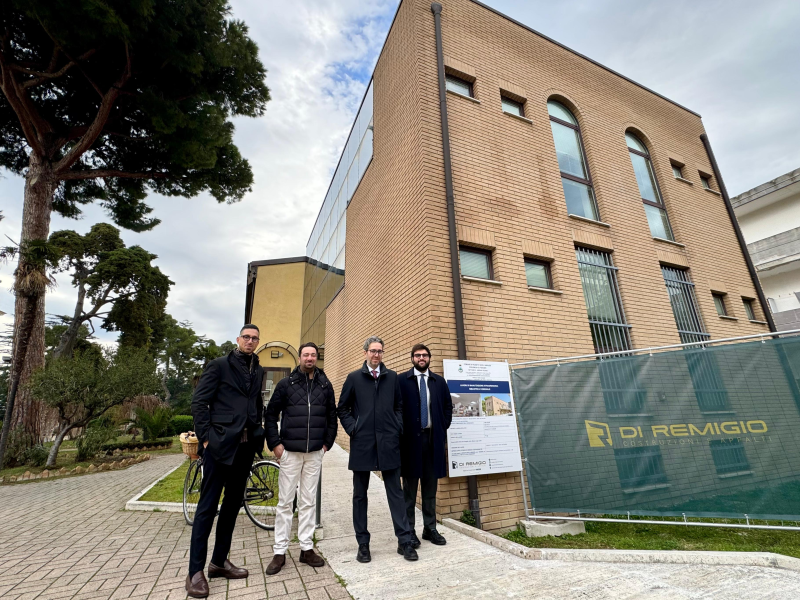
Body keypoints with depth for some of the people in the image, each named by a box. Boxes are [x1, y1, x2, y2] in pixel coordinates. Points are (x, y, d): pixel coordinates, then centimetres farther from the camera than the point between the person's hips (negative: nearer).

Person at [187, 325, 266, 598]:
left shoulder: (258, 371, 11)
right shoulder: (219, 365, -4)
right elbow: (199, 402, -7)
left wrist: (257, 431, 5)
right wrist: (205, 437, -11)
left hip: (246, 446, 6)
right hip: (220, 444, -5)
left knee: (233, 504, 15)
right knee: (207, 506, 3)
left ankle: (219, 561, 30)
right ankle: (195, 571, 16)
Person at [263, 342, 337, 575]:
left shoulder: (325, 385, 2)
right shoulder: (286, 384, -2)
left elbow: (332, 416, 8)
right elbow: (270, 414, 1)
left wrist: (327, 443, 3)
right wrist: (275, 443, -5)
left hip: (315, 453, 2)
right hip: (290, 451, -1)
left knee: (308, 502, 12)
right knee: (285, 502, 7)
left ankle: (307, 548, 25)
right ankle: (279, 552, 21)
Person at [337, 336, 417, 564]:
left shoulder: (392, 377, 7)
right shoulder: (354, 378, 3)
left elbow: (399, 406, 12)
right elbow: (342, 408, 6)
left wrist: (397, 428, 0)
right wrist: (352, 429, -4)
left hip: (388, 443, 1)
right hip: (362, 442, 0)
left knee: (395, 492, 7)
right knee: (360, 494, 10)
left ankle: (404, 541, 18)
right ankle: (363, 543, 24)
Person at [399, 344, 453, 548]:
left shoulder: (439, 381, 8)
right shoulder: (402, 380, -4)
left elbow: (448, 406, 14)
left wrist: (443, 427, 6)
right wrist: (402, 431, -6)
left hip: (433, 438, 4)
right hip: (411, 438, -3)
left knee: (430, 487, 13)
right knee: (410, 487, 7)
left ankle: (430, 528, 26)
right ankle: (409, 530, 19)